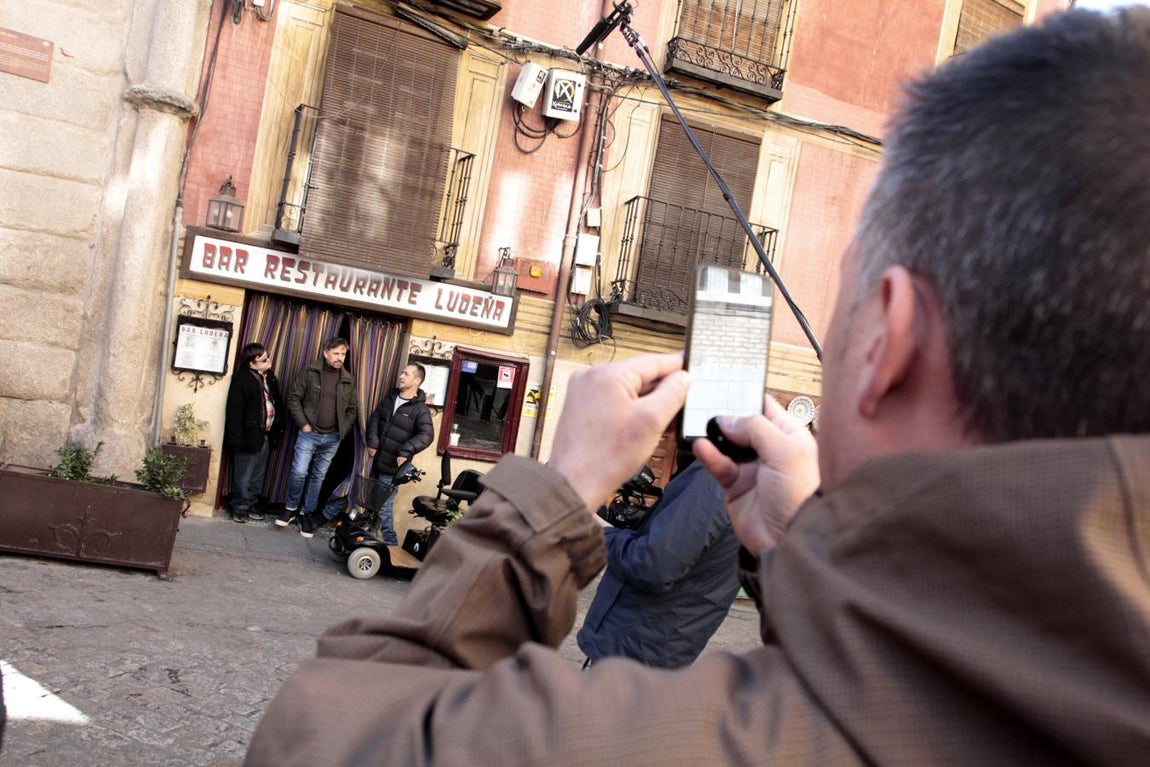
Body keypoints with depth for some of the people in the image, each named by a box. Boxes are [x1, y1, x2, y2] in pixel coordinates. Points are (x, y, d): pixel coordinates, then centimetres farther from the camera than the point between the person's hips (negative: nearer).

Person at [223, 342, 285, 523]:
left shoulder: (270, 377, 10)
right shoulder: (242, 379, -13)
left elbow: (277, 403, 17)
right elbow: (234, 411, -16)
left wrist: (278, 427, 8)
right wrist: (237, 438, -19)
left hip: (265, 436, 7)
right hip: (249, 436, -7)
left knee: (257, 476, 15)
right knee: (244, 476, 3)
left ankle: (250, 505, 26)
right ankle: (239, 507, 15)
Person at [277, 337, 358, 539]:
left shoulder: (348, 380, 5)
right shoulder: (310, 372, -4)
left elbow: (352, 409, 12)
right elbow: (293, 397, -3)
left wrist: (343, 431, 2)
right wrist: (303, 424, -9)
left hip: (332, 438, 3)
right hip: (309, 434, -3)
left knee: (318, 477, 9)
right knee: (299, 472, -9)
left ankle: (306, 513, 21)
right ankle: (291, 508, 14)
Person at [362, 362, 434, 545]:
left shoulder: (420, 409, -12)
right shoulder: (390, 397, 8)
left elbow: (427, 435, -20)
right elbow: (375, 418, 8)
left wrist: (406, 451, -30)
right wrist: (372, 441, -7)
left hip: (393, 467, -7)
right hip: (377, 461, 7)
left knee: (383, 507, -4)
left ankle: (390, 543, 10)